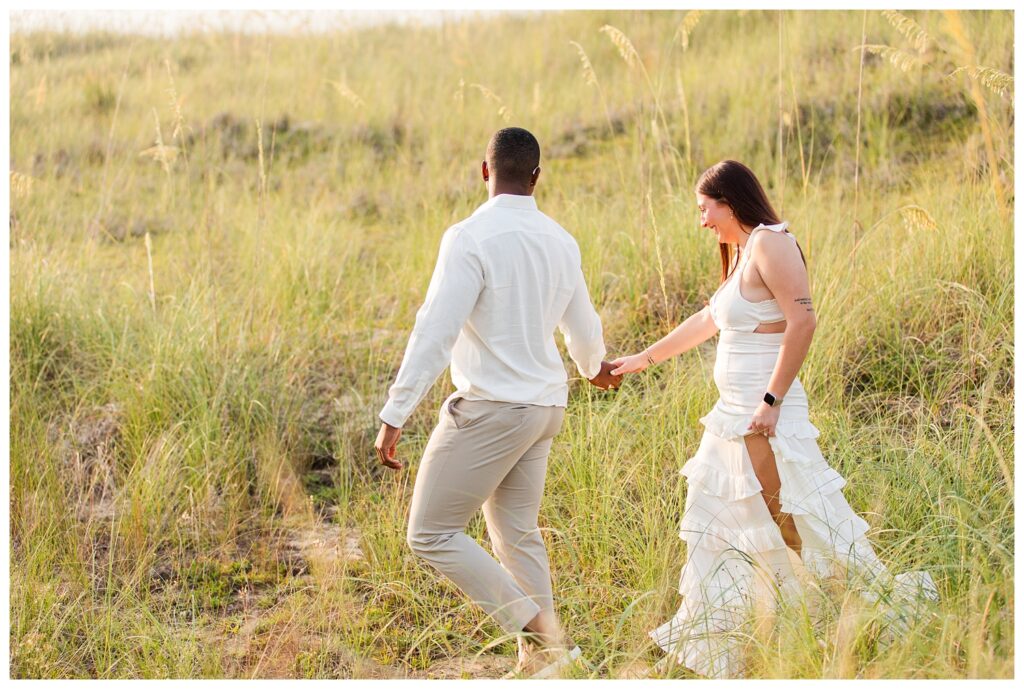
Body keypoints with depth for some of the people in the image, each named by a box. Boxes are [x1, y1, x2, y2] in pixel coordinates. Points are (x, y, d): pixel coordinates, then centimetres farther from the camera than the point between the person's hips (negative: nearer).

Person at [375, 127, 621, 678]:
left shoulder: (470, 238, -14)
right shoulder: (560, 241, 8)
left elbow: (435, 333, -20)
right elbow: (583, 327, 23)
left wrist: (394, 416, -17)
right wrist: (595, 368, 46)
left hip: (490, 407, -8)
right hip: (545, 406, 8)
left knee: (432, 534, 0)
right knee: (517, 532, 18)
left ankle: (540, 633, -5)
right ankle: (538, 658, 22)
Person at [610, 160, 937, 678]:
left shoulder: (770, 243, -13)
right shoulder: (741, 253, 16)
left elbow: (802, 320, -23)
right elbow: (707, 320, 29)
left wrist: (771, 401, -24)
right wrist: (643, 359, 34)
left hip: (765, 419, -10)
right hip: (733, 417, 10)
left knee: (794, 526, -7)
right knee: (715, 525, 13)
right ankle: (710, 641, 21)